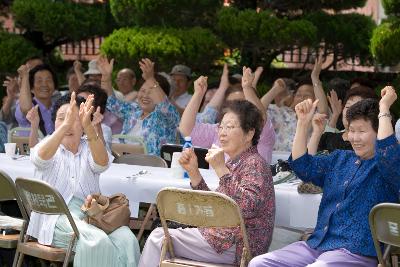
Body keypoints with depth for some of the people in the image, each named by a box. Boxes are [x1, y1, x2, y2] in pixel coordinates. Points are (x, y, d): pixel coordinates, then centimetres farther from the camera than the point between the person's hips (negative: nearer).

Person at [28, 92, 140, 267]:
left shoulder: (89, 148, 15)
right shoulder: (49, 145, 11)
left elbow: (102, 163, -11)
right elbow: (40, 158, -17)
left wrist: (88, 127, -29)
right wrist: (65, 125, -30)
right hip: (57, 215, -3)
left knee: (126, 239, -28)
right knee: (97, 241, -32)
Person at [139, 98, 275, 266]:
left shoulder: (254, 163, -13)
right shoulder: (236, 162, 15)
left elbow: (248, 208, -30)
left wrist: (221, 169, -27)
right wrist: (193, 171, 3)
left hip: (238, 245, -9)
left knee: (159, 237, -3)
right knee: (159, 235, 13)